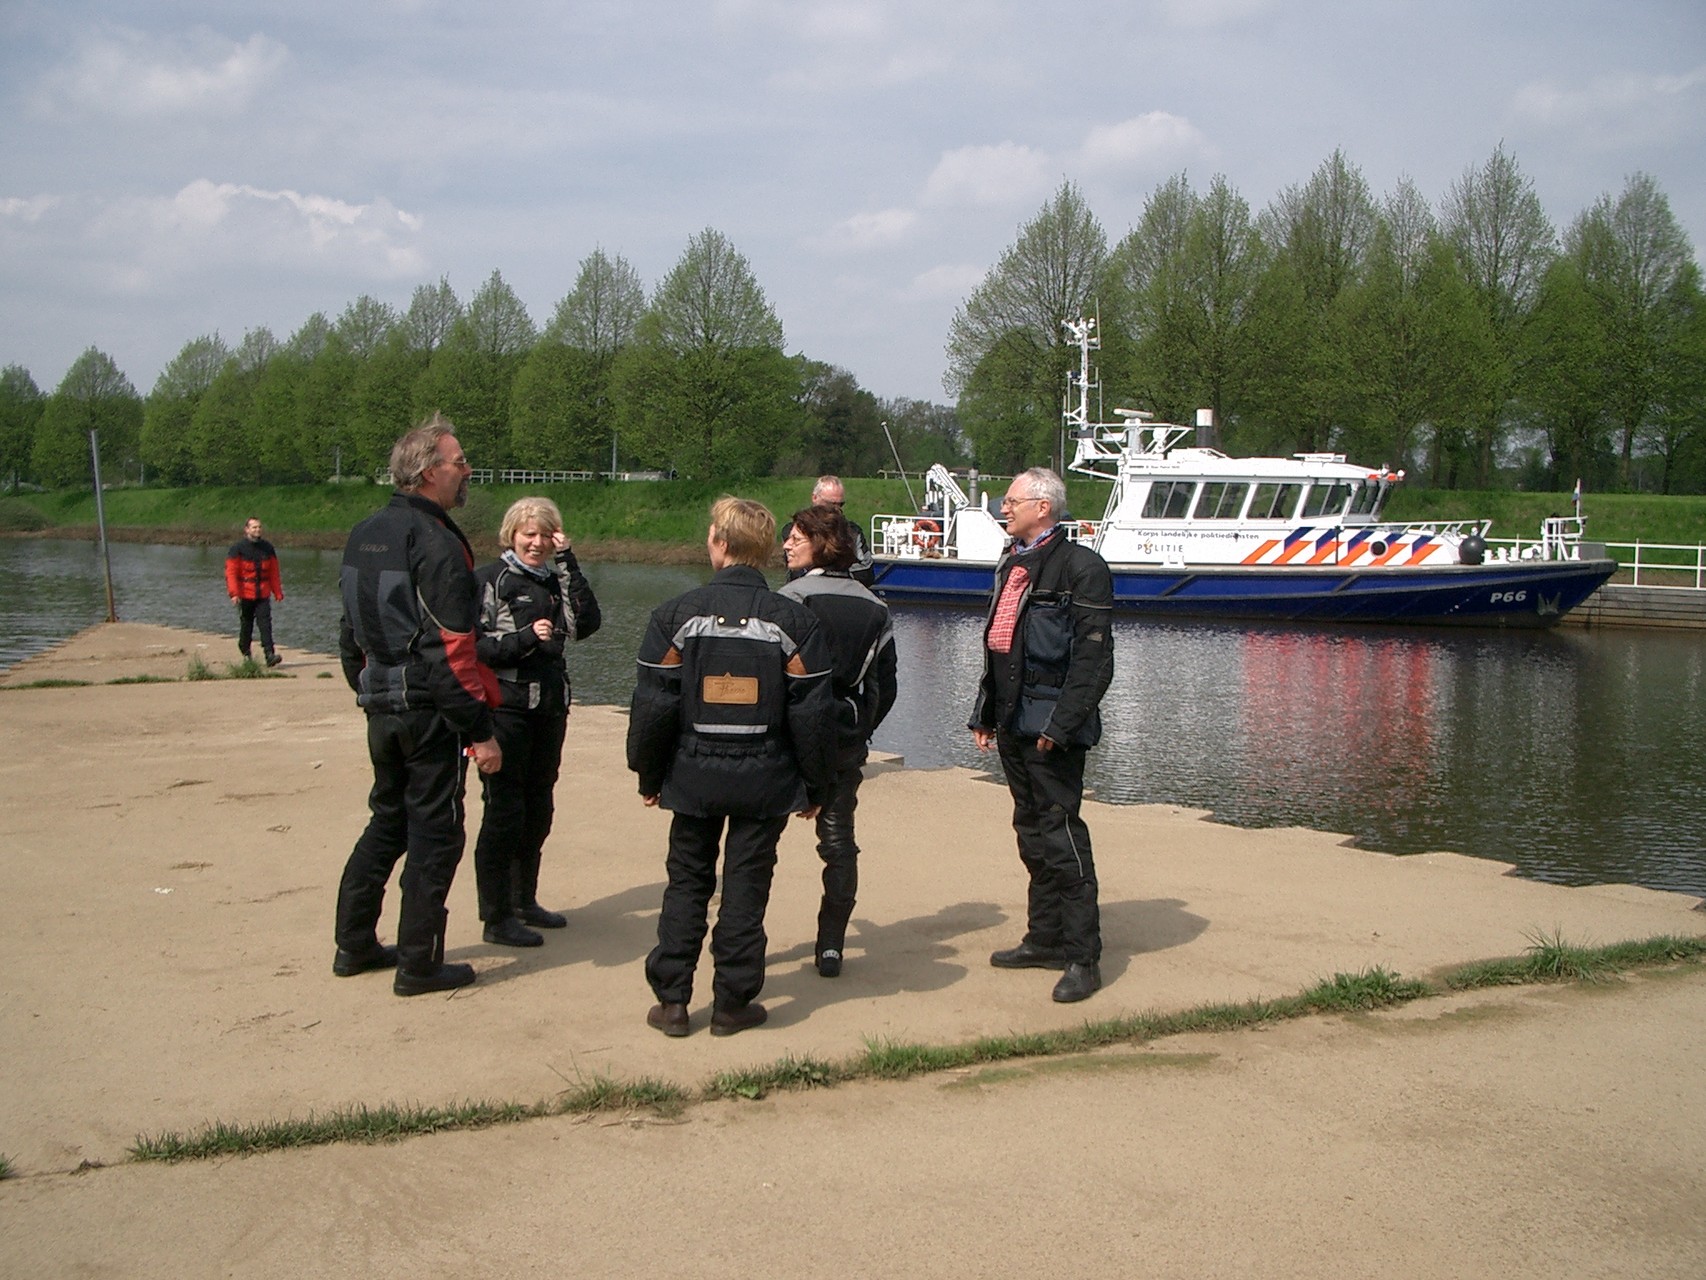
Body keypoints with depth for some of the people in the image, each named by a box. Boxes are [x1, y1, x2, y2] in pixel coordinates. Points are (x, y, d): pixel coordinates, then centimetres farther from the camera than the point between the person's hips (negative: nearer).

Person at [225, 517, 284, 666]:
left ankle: (270, 654, -18)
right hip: (245, 595, -2)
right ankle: (245, 654, 21)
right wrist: (234, 593, -14)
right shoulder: (237, 549, -1)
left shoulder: (267, 548, 10)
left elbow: (274, 573, 14)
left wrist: (278, 592, 10)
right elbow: (231, 572, -5)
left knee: (265, 623, -10)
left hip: (263, 594, 2)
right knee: (246, 625, 7)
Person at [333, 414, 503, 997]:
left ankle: (354, 945, 26)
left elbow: (350, 633, 17)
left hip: (381, 706, 8)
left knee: (388, 821, 20)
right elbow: (452, 650, -21)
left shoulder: (364, 534, 11)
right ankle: (419, 964, 8)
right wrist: (481, 731, -17)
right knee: (435, 831, 1)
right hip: (427, 710, -8)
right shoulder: (436, 543, -17)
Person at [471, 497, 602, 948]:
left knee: (538, 810, 14)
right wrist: (526, 638, -20)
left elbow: (587, 623, -5)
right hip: (505, 709, -6)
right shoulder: (489, 580, -4)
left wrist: (567, 563, -8)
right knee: (504, 811, -5)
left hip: (549, 706, 7)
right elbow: (472, 647, -11)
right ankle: (496, 917, 2)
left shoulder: (556, 581, 12)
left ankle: (524, 902, 27)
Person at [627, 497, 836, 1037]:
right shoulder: (794, 620, -4)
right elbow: (812, 713, -3)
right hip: (766, 779, 0)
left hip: (694, 775, 0)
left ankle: (671, 1000, 12)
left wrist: (649, 775, 9)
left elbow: (653, 704, -3)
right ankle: (732, 1002, 12)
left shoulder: (677, 614, -5)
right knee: (746, 887, 7)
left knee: (686, 882, 12)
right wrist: (814, 786, 7)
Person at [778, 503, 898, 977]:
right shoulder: (874, 607, 7)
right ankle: (831, 947, 12)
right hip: (847, 743, 5)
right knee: (839, 840, 10)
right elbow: (886, 685, 10)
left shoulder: (793, 597, -12)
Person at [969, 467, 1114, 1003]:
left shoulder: (1080, 567, -10)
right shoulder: (1011, 565, 17)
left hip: (1050, 721, -9)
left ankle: (1083, 957, -3)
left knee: (1061, 834, -8)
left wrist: (1061, 722, -21)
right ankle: (1045, 939, 25)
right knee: (1032, 831, 15)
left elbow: (1093, 656, -16)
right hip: (1014, 719, 9)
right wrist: (986, 713, 17)